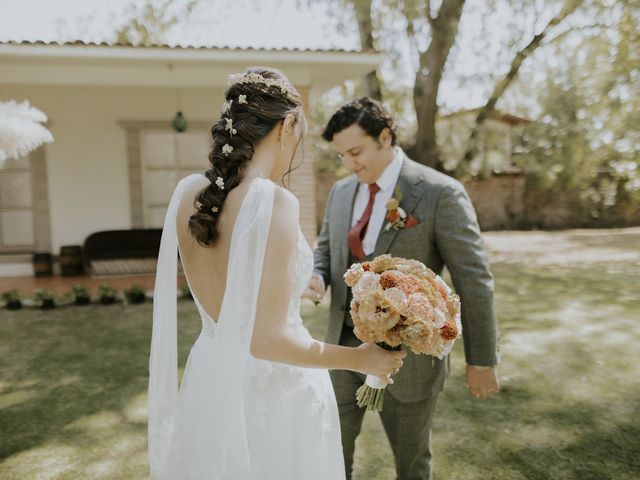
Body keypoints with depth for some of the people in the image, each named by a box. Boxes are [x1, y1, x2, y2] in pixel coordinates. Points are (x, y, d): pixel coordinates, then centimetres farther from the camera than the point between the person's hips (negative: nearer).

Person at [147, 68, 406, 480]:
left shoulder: (190, 193, -3)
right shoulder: (276, 203, -24)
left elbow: (219, 302, 7)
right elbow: (267, 339, -24)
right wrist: (359, 358, -12)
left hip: (211, 380, 6)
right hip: (273, 392, -6)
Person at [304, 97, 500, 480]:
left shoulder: (441, 193, -15)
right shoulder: (342, 192, 4)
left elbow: (474, 279, -13)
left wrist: (482, 359, -8)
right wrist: (317, 279, -9)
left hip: (407, 352, -5)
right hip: (346, 344, 5)